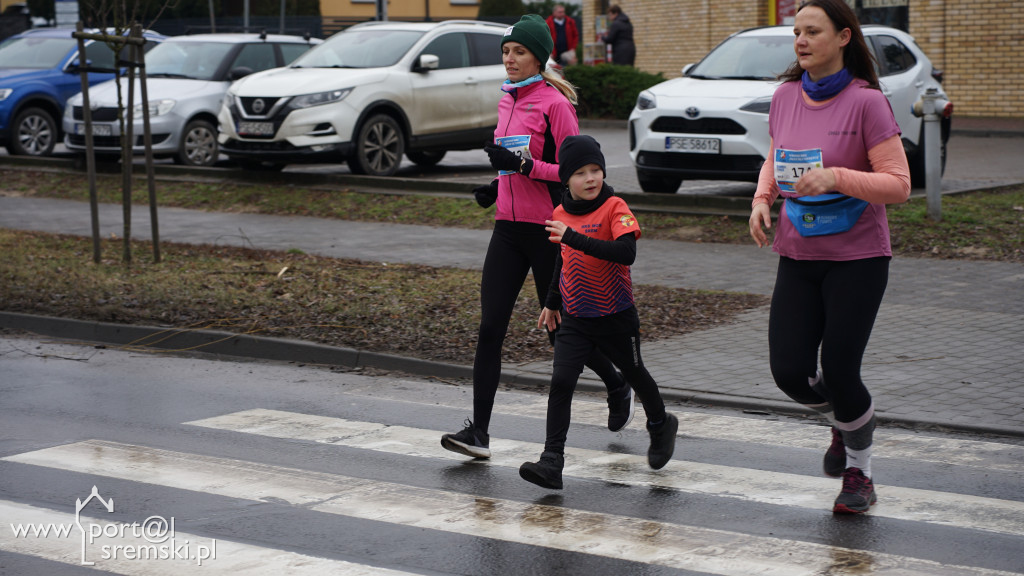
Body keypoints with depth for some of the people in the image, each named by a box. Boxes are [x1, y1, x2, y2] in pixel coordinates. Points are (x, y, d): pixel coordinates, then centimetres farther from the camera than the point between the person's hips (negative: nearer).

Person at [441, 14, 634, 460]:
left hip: (547, 229, -6)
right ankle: (478, 432, -6)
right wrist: (497, 186, 10)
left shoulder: (554, 102, -10)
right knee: (489, 330, -5)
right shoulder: (507, 101, 14)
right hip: (509, 227, 6)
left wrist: (522, 164, -23)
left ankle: (618, 386, 33)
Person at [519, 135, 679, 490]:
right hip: (574, 319, 3)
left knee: (634, 374, 18)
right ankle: (551, 463, -16)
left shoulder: (614, 208, -16)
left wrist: (574, 237, -36)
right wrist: (552, 301, 27)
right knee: (561, 382, -13)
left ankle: (660, 427, 48)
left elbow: (626, 253, -32)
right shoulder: (561, 214, 2)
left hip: (616, 317, -3)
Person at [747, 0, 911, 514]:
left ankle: (859, 474, 21)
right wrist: (762, 198, 0)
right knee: (789, 370, -3)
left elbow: (898, 185, -14)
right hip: (798, 256, 5)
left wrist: (835, 176, -27)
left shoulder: (865, 102, -13)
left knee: (839, 371, -5)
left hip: (857, 259, -5)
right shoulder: (785, 96, 3)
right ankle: (841, 423, 32)